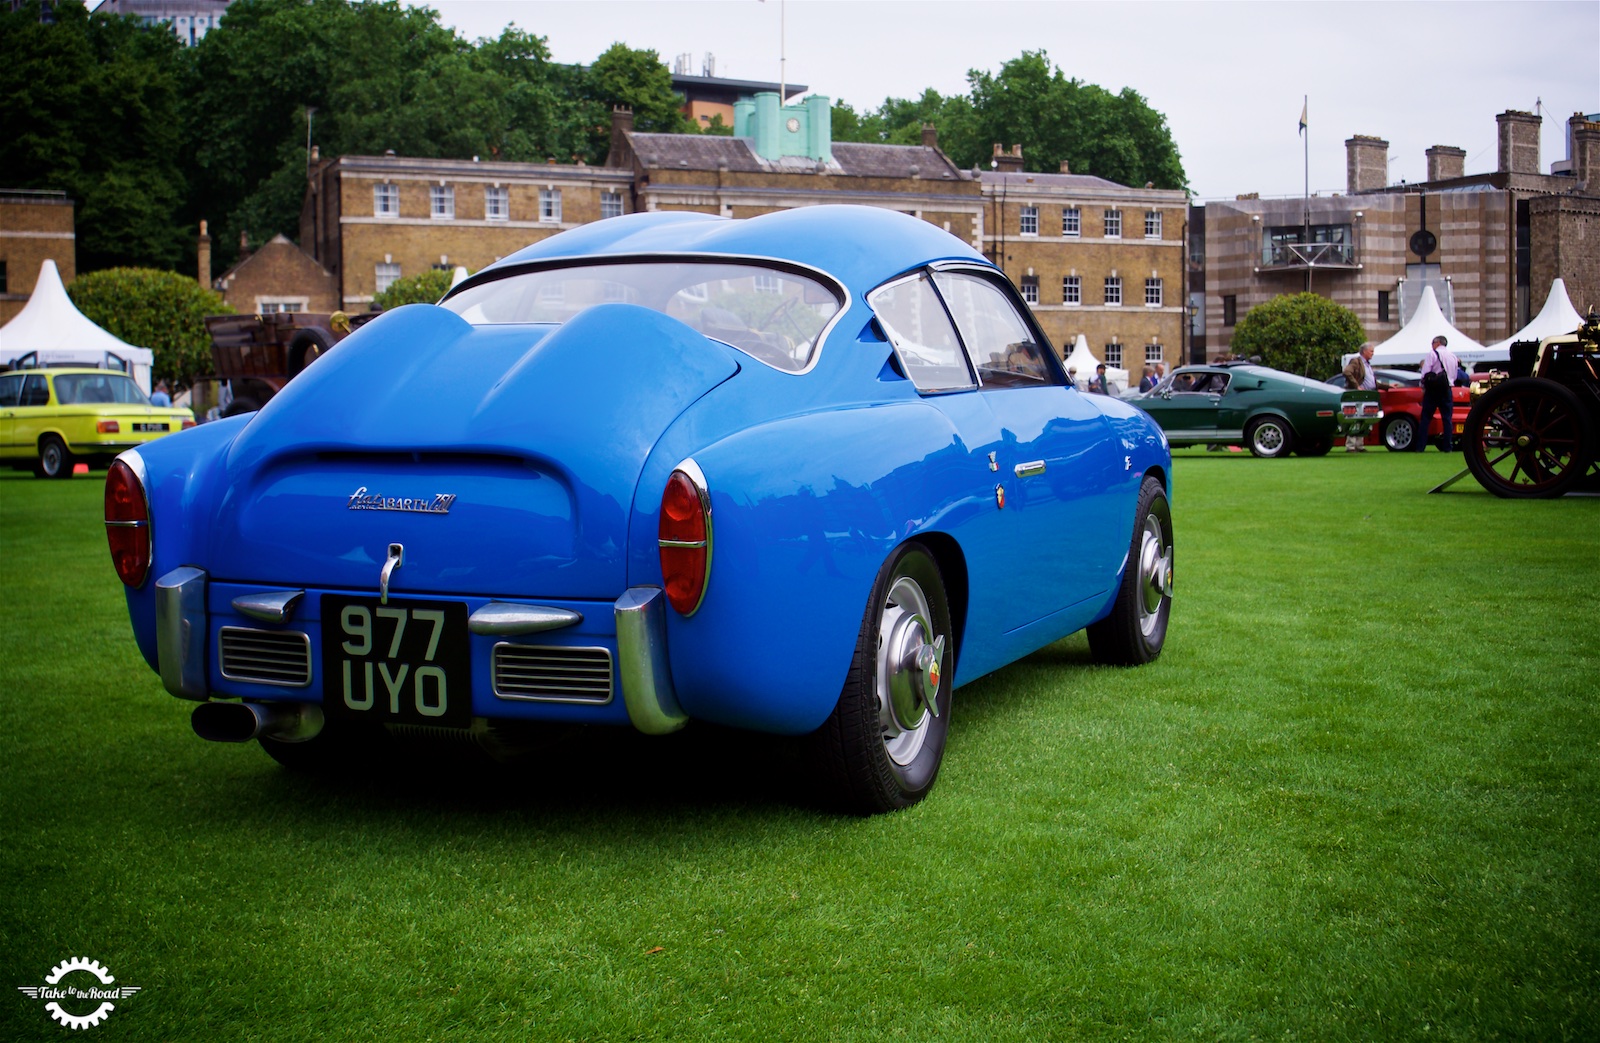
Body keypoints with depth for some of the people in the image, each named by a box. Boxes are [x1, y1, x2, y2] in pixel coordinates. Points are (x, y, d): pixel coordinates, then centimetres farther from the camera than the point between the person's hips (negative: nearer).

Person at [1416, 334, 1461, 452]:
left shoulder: (1432, 354, -5)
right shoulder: (1453, 356, 14)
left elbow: (1425, 372, -12)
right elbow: (1455, 374, 15)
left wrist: (1424, 387, -1)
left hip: (1432, 389, -4)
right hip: (1447, 389, 4)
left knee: (1425, 418, 0)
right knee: (1447, 419, 7)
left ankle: (1420, 446, -3)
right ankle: (1448, 446, 3)